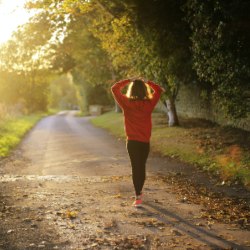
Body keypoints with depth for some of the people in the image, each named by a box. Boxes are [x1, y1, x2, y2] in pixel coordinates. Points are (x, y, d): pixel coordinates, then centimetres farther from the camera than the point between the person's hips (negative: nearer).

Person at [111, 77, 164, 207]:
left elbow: (114, 89, 0)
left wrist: (128, 81, 3)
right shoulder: (149, 104, -6)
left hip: (132, 141, -2)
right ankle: (139, 192, 33)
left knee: (136, 167, 1)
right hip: (145, 142, 2)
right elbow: (158, 90, 9)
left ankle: (138, 197, -5)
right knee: (142, 166, 17)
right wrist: (146, 82, 7)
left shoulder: (127, 103, -10)